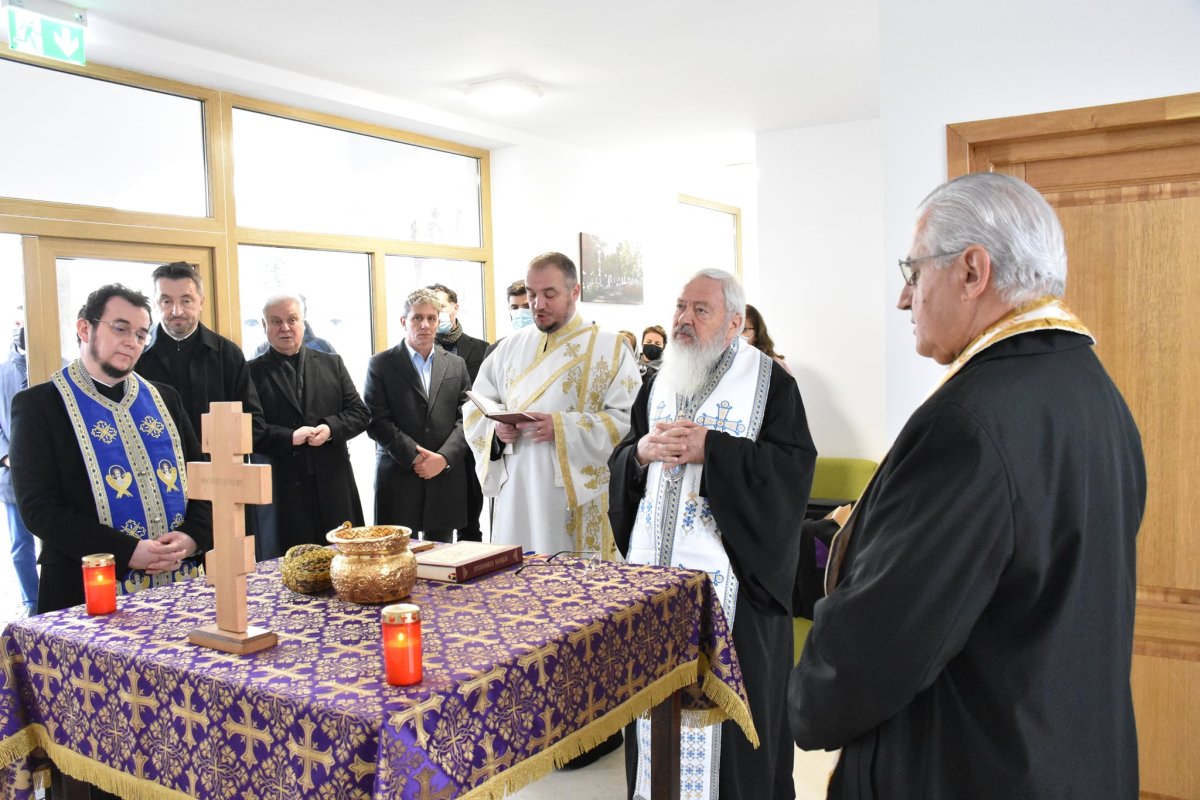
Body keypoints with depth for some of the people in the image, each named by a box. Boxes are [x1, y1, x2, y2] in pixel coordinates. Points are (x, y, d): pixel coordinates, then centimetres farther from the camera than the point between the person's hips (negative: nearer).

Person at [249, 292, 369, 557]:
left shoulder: (332, 364, 13)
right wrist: (289, 438, -15)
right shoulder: (253, 372, 3)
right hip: (282, 490, -3)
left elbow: (360, 413, 8)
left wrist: (330, 429, -9)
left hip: (334, 487, 3)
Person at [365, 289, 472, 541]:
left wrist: (444, 457, -8)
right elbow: (376, 422, -4)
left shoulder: (456, 365, 13)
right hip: (398, 479, -2)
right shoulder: (380, 365, 3)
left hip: (446, 479, 3)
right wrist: (414, 457, -12)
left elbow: (465, 418, 6)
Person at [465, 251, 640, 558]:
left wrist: (562, 428, -20)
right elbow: (474, 409, 14)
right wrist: (496, 428, -8)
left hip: (579, 499, -4)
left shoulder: (609, 348, -1)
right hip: (516, 495, 4)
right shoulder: (511, 347, 13)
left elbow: (628, 420, -11)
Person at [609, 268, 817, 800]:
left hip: (730, 567, -5)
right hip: (654, 562, 5)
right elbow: (618, 463, 14)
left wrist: (710, 449, -19)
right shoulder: (658, 383, 14)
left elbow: (793, 464, -13)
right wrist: (641, 452, -8)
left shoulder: (769, 382, -3)